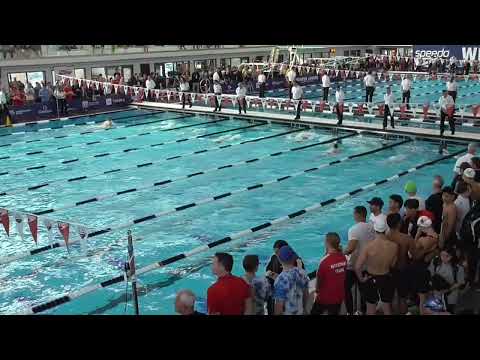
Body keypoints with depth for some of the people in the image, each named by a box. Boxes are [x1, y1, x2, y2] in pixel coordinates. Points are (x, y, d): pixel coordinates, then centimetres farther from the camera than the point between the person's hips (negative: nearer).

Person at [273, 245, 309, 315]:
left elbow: (279, 305, -23)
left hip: (286, 313, -5)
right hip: (300, 312, 5)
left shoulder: (281, 279, -29)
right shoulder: (302, 272, -10)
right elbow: (306, 293, 4)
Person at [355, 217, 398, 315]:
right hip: (387, 279, 2)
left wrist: (361, 278, -6)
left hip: (372, 279, -2)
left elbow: (357, 267, -23)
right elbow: (392, 265, -3)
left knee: (371, 310, 16)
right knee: (387, 309, 22)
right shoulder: (394, 246, -18)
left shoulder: (368, 246, -25)